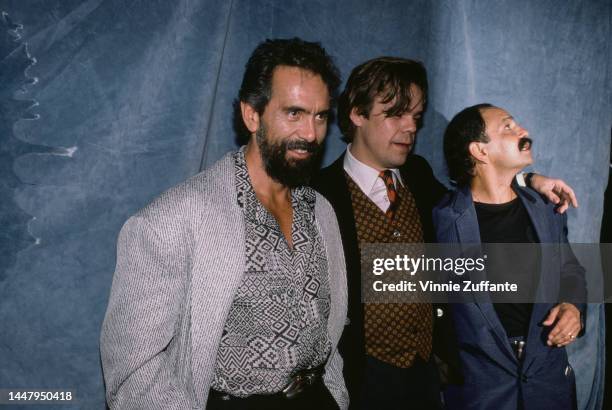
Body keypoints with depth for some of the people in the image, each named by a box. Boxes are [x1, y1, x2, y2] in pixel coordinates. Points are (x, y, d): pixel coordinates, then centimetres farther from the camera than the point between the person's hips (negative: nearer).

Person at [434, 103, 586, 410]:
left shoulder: (547, 209, 3)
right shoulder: (442, 218, -13)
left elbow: (569, 270, 15)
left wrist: (573, 306, -3)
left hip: (549, 373, 5)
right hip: (478, 380, -4)